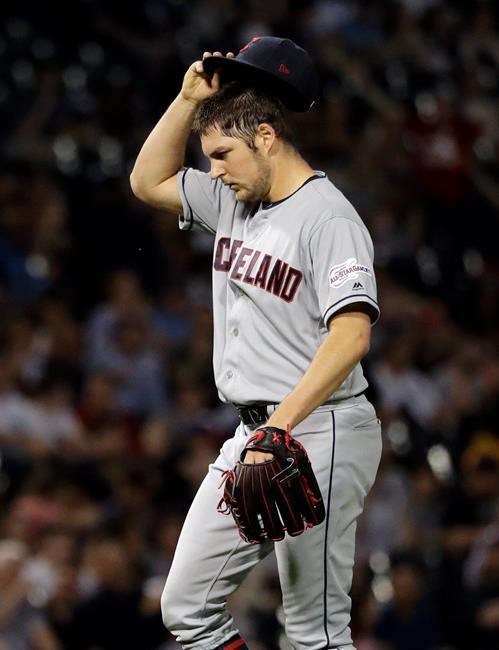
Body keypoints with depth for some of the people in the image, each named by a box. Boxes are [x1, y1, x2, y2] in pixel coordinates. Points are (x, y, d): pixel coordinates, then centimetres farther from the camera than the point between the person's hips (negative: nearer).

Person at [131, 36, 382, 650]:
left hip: (317, 433, -9)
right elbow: (148, 180, 26)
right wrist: (190, 98, 12)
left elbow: (351, 334, -25)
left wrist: (279, 425, -33)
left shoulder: (328, 217, -14)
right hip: (251, 435, 9)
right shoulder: (234, 198, 13)